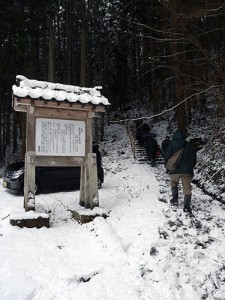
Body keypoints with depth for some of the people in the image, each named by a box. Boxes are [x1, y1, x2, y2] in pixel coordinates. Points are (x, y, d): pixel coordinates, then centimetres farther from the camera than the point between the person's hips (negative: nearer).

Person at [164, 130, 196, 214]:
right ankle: (187, 206, -3)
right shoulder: (189, 145, 13)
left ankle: (175, 198, 14)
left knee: (174, 183, 25)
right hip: (187, 171, 2)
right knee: (187, 188, 5)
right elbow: (194, 159, 16)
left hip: (175, 170, -1)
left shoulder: (172, 144, 2)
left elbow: (167, 156, -4)